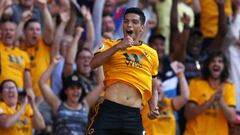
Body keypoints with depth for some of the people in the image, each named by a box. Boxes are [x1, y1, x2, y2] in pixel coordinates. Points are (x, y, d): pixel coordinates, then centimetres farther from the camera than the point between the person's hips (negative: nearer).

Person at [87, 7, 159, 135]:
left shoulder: (152, 54, 17)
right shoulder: (111, 44, 10)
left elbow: (153, 87, 26)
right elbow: (93, 63, -9)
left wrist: (153, 107, 8)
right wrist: (118, 46, -16)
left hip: (134, 115, 2)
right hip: (109, 109, -2)